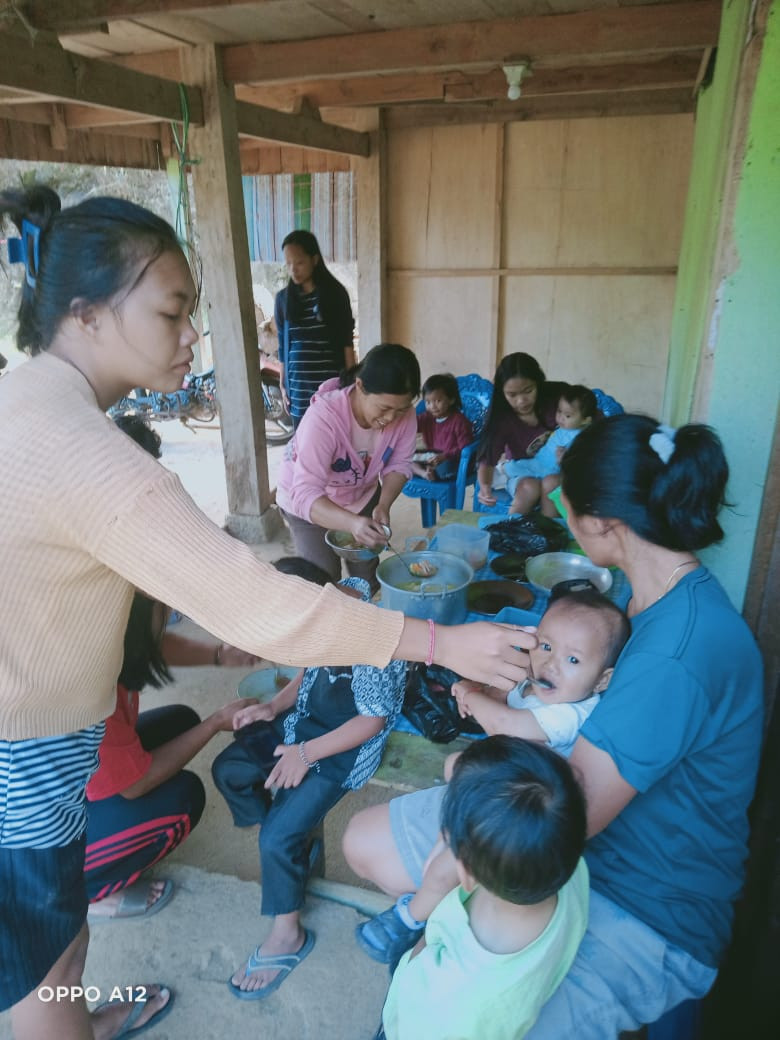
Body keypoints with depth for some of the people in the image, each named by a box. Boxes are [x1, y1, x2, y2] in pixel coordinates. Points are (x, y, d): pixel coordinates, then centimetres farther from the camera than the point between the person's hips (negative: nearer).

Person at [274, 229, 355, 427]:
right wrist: (283, 387, 9)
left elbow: (346, 342, -1)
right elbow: (283, 346, 9)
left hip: (332, 383, -2)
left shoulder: (335, 293, -3)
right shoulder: (283, 298, 5)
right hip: (299, 385, 3)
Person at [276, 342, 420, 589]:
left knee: (368, 581, 12)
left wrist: (384, 505, -30)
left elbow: (399, 464, -11)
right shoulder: (323, 418, -39)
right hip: (306, 501, -4)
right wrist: (352, 523, -59)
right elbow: (305, 494, -43)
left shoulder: (403, 413, -25)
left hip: (362, 495, 4)